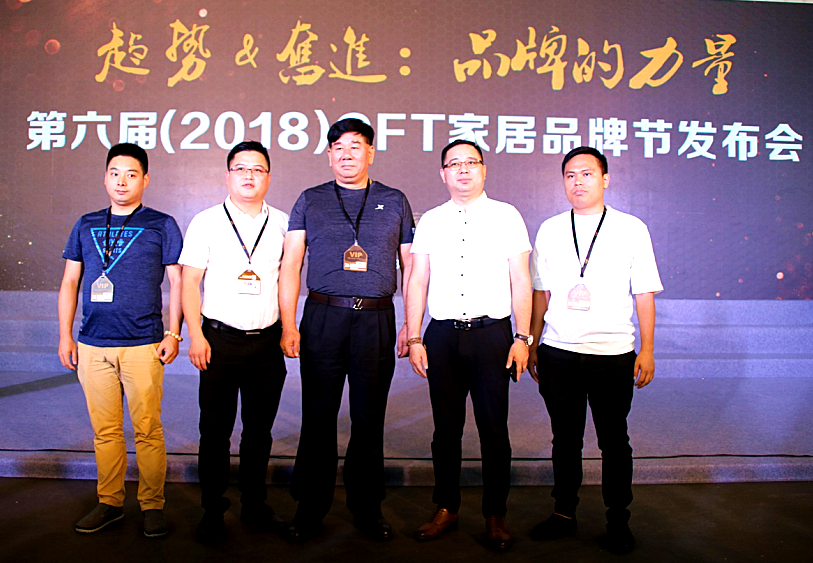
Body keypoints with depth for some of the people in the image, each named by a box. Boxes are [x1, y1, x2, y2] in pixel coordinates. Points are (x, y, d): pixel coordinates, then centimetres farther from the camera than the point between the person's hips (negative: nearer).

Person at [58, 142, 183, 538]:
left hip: (143, 345, -3)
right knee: (105, 430, 10)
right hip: (92, 345, 4)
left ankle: (152, 505, 13)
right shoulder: (86, 226, 13)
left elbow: (177, 282, 2)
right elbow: (70, 282, 15)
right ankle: (109, 503, 23)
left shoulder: (162, 225, 3)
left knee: (147, 429, -1)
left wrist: (173, 334, -6)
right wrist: (65, 335, 8)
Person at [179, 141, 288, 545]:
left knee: (259, 429, 11)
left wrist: (288, 329, 6)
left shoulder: (282, 224, 7)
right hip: (220, 340, -2)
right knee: (215, 429, 5)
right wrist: (195, 336, -6)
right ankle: (213, 511, 21)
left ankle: (254, 506, 26)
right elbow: (189, 281, 1)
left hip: (267, 341, 2)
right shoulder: (206, 222, 2)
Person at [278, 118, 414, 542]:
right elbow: (290, 264, 5)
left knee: (369, 418, 7)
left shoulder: (394, 202, 11)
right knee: (318, 417, 5)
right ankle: (310, 510, 20)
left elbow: (411, 266, 10)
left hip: (376, 320, 0)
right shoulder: (310, 201, 10)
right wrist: (288, 325, -4)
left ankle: (366, 508, 23)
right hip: (322, 318, 0)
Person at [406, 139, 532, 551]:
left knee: (494, 428, 4)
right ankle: (446, 509, 26)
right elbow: (417, 282, 7)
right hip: (442, 334, 2)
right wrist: (414, 339, 1)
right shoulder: (430, 221, 9)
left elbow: (521, 281, 1)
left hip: (492, 333, -1)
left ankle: (495, 516, 21)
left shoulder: (506, 216, 4)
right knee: (446, 427, 10)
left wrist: (522, 338, -5)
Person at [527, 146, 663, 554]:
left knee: (614, 440, 7)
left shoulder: (631, 229, 2)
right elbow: (541, 292, 10)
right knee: (565, 438, 11)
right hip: (557, 353, 2)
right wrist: (531, 343, 8)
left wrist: (647, 349, -2)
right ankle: (564, 514, 26)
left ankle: (618, 521, 24)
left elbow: (644, 293, 2)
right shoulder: (549, 230, 8)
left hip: (613, 355, -2)